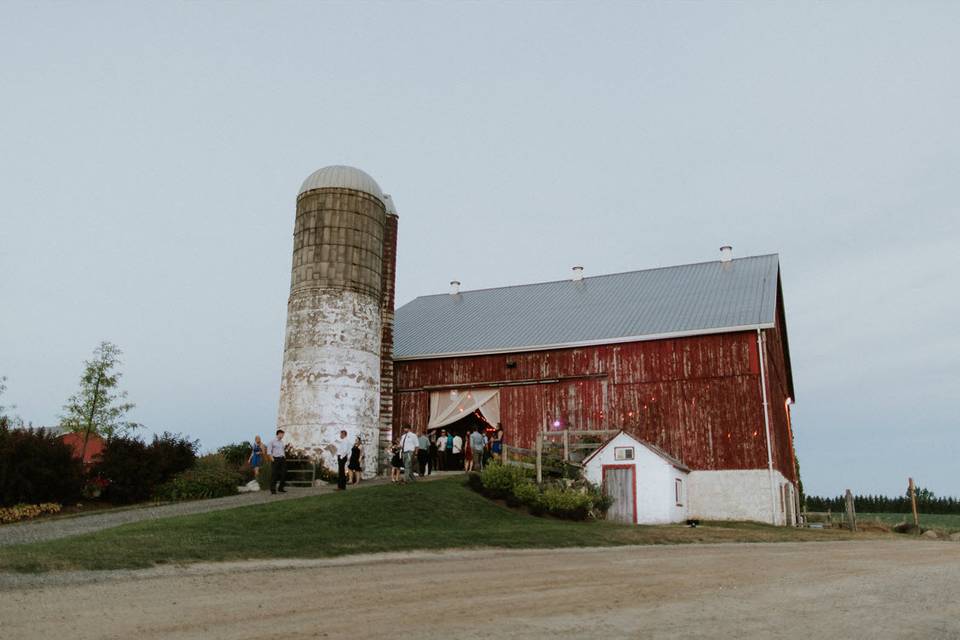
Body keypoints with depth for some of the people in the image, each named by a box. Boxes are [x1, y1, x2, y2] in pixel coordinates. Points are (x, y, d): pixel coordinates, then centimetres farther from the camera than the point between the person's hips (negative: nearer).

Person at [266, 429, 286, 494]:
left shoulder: (281, 441, 14)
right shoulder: (272, 441, -5)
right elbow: (269, 451, -6)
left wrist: (284, 457, 12)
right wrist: (272, 459, -15)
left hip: (281, 459, 6)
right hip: (275, 459, -6)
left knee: (284, 473, 0)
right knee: (274, 475, -2)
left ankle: (281, 488, 11)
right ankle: (273, 489, 7)